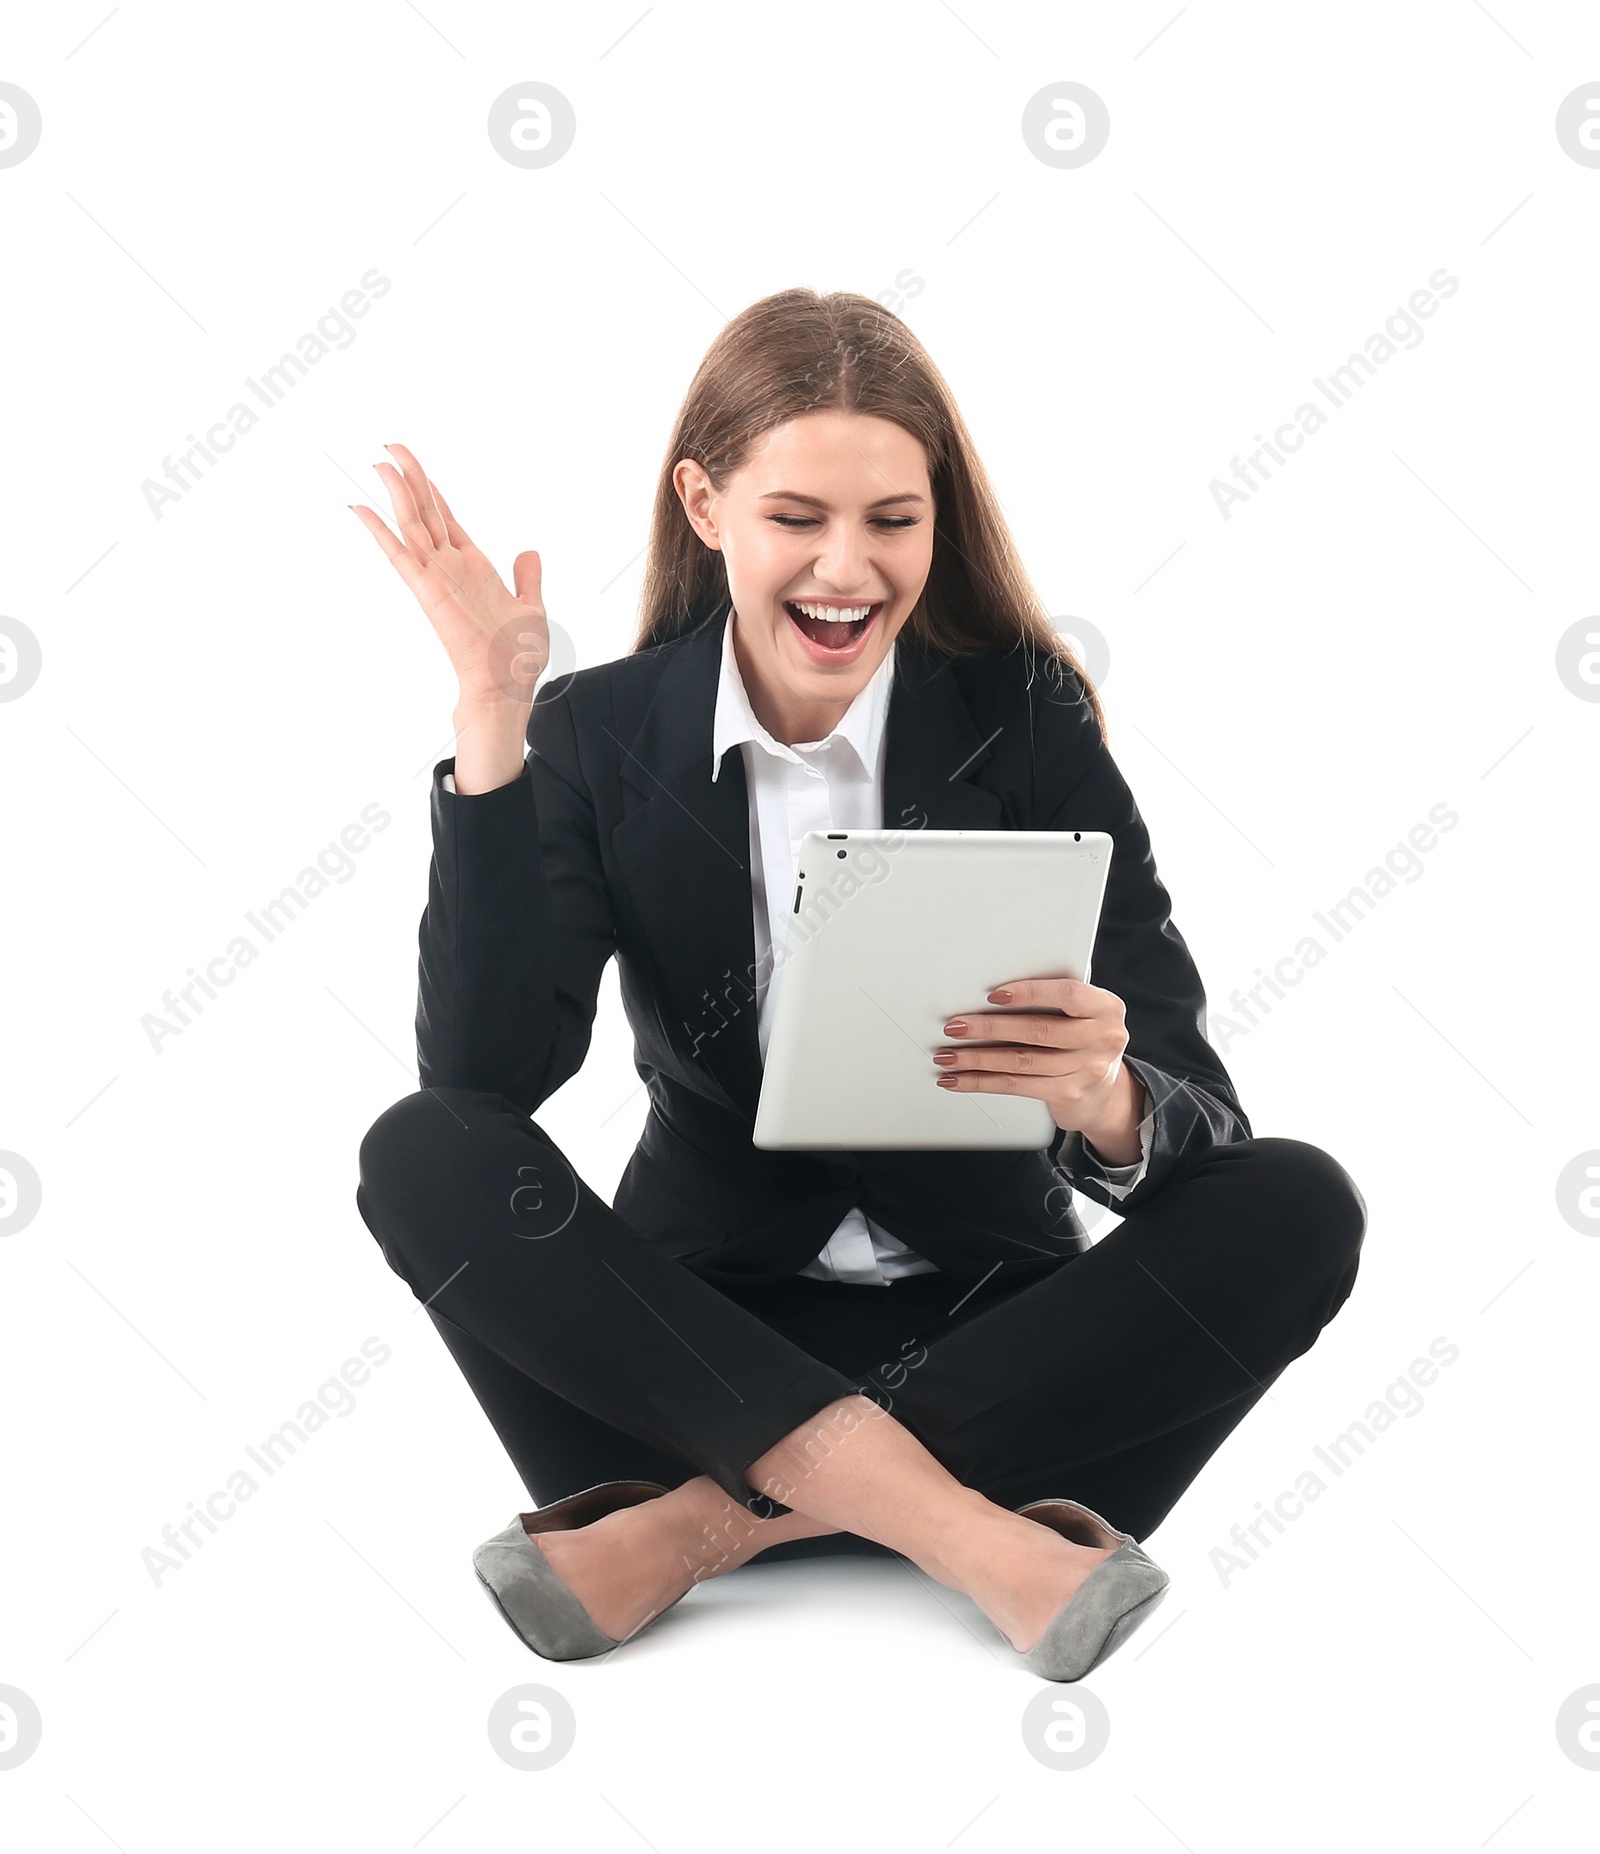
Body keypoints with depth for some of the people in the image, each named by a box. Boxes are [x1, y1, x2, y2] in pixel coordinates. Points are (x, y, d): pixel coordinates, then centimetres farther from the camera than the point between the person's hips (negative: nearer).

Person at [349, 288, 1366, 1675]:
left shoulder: (1026, 717, -3)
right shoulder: (602, 735, -2)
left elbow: (1188, 1090, -10)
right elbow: (482, 1072, -15)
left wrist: (1105, 1101, -35)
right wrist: (491, 722, -20)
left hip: (988, 1321, 0)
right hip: (709, 1320, 0)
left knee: (1296, 1208, -24)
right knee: (424, 1157, -23)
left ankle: (706, 1525, -26)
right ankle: (959, 1532, -32)